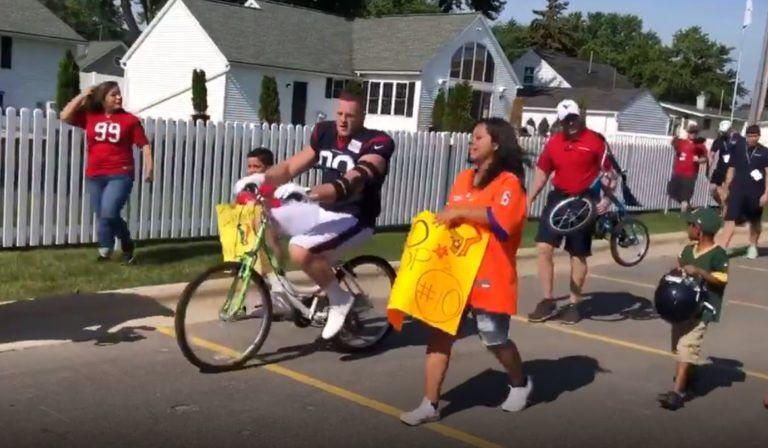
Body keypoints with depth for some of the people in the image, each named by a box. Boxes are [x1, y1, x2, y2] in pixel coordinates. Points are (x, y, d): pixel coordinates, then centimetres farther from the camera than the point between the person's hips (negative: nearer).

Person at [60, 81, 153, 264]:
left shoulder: (130, 119, -2)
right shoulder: (90, 117, 6)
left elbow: (144, 145, -1)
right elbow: (65, 116, -1)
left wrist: (148, 168, -12)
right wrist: (83, 96, 0)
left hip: (120, 175, -4)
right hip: (94, 176, 4)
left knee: (108, 213, -18)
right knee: (103, 216, 10)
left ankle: (105, 250, 5)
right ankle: (126, 244, 29)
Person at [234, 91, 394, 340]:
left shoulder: (377, 144, -17)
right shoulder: (325, 132, 4)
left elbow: (351, 184, -33)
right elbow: (292, 166, 4)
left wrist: (307, 193, -47)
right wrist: (262, 177, -15)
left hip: (354, 218, -7)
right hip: (324, 211, 8)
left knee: (299, 250, -30)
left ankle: (340, 300, -7)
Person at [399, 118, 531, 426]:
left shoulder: (508, 182, -9)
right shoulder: (464, 178, 14)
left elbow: (501, 219, -26)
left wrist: (460, 212, -23)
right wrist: (445, 219, 3)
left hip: (489, 276, -6)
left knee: (495, 340, 7)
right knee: (439, 334, 1)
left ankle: (520, 384, 37)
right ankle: (430, 404, 5)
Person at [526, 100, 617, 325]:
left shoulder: (595, 141, -7)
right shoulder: (553, 143, 4)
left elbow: (610, 171, -3)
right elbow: (542, 173, 12)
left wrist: (607, 198, -14)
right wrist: (529, 200, 11)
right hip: (558, 197, 3)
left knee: (578, 255, 6)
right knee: (544, 247, -6)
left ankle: (574, 304, 20)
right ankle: (547, 301, 6)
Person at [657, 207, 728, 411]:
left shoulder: (718, 254, -11)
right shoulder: (688, 250, 10)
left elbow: (722, 280, -16)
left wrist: (699, 271, -23)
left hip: (703, 307, -8)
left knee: (687, 346, -16)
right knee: (681, 346, 19)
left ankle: (678, 392, -19)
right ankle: (688, 379, 41)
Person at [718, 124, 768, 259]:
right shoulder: (737, 149, 5)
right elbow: (731, 170, 9)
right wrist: (726, 190, 8)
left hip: (756, 193, 0)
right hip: (737, 190, 0)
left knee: (755, 221, 16)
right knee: (730, 219, -11)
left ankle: (753, 246, 36)